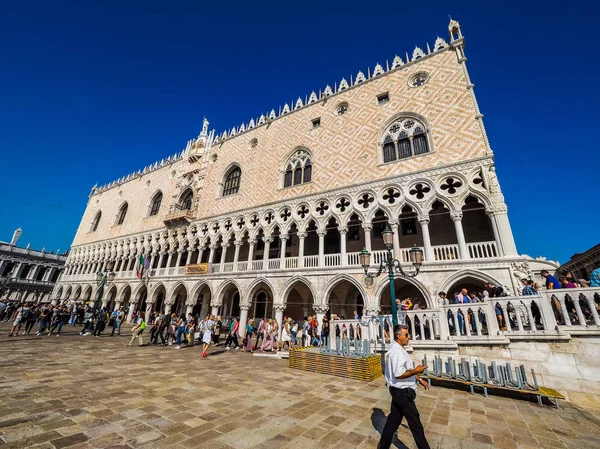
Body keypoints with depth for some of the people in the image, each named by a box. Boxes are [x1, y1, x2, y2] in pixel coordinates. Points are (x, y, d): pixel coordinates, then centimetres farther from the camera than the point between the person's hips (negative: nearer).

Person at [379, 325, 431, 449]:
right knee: (415, 423, 7)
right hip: (403, 392, -10)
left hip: (399, 392, 10)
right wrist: (416, 371, -20)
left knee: (393, 420, 18)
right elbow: (399, 374, -29)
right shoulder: (396, 351, -24)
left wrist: (419, 379, 16)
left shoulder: (399, 350, 10)